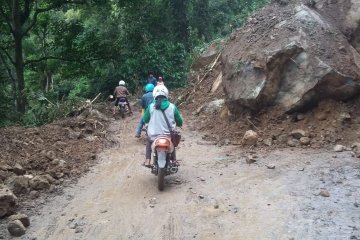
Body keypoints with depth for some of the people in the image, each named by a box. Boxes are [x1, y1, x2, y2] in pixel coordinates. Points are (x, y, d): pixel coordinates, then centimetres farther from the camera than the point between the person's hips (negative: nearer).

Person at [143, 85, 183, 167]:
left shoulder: (151, 106, -6)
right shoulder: (172, 106, -5)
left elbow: (145, 120, 6)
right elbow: (180, 122, 3)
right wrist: (173, 123, 26)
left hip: (154, 136, 0)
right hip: (169, 136, 0)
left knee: (148, 141, 34)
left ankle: (147, 161, 21)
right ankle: (174, 160, 31)